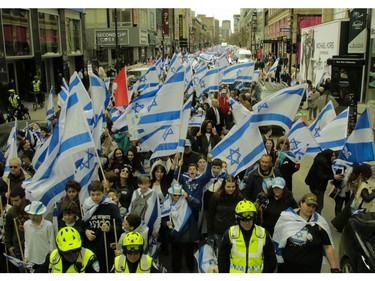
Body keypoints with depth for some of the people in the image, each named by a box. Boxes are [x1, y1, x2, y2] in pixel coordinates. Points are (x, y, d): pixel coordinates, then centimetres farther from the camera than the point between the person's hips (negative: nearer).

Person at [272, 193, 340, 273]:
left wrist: (334, 268, -10)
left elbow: (328, 247, -7)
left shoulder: (320, 223, -9)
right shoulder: (286, 217, -8)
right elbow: (277, 238, 4)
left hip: (311, 268, -1)